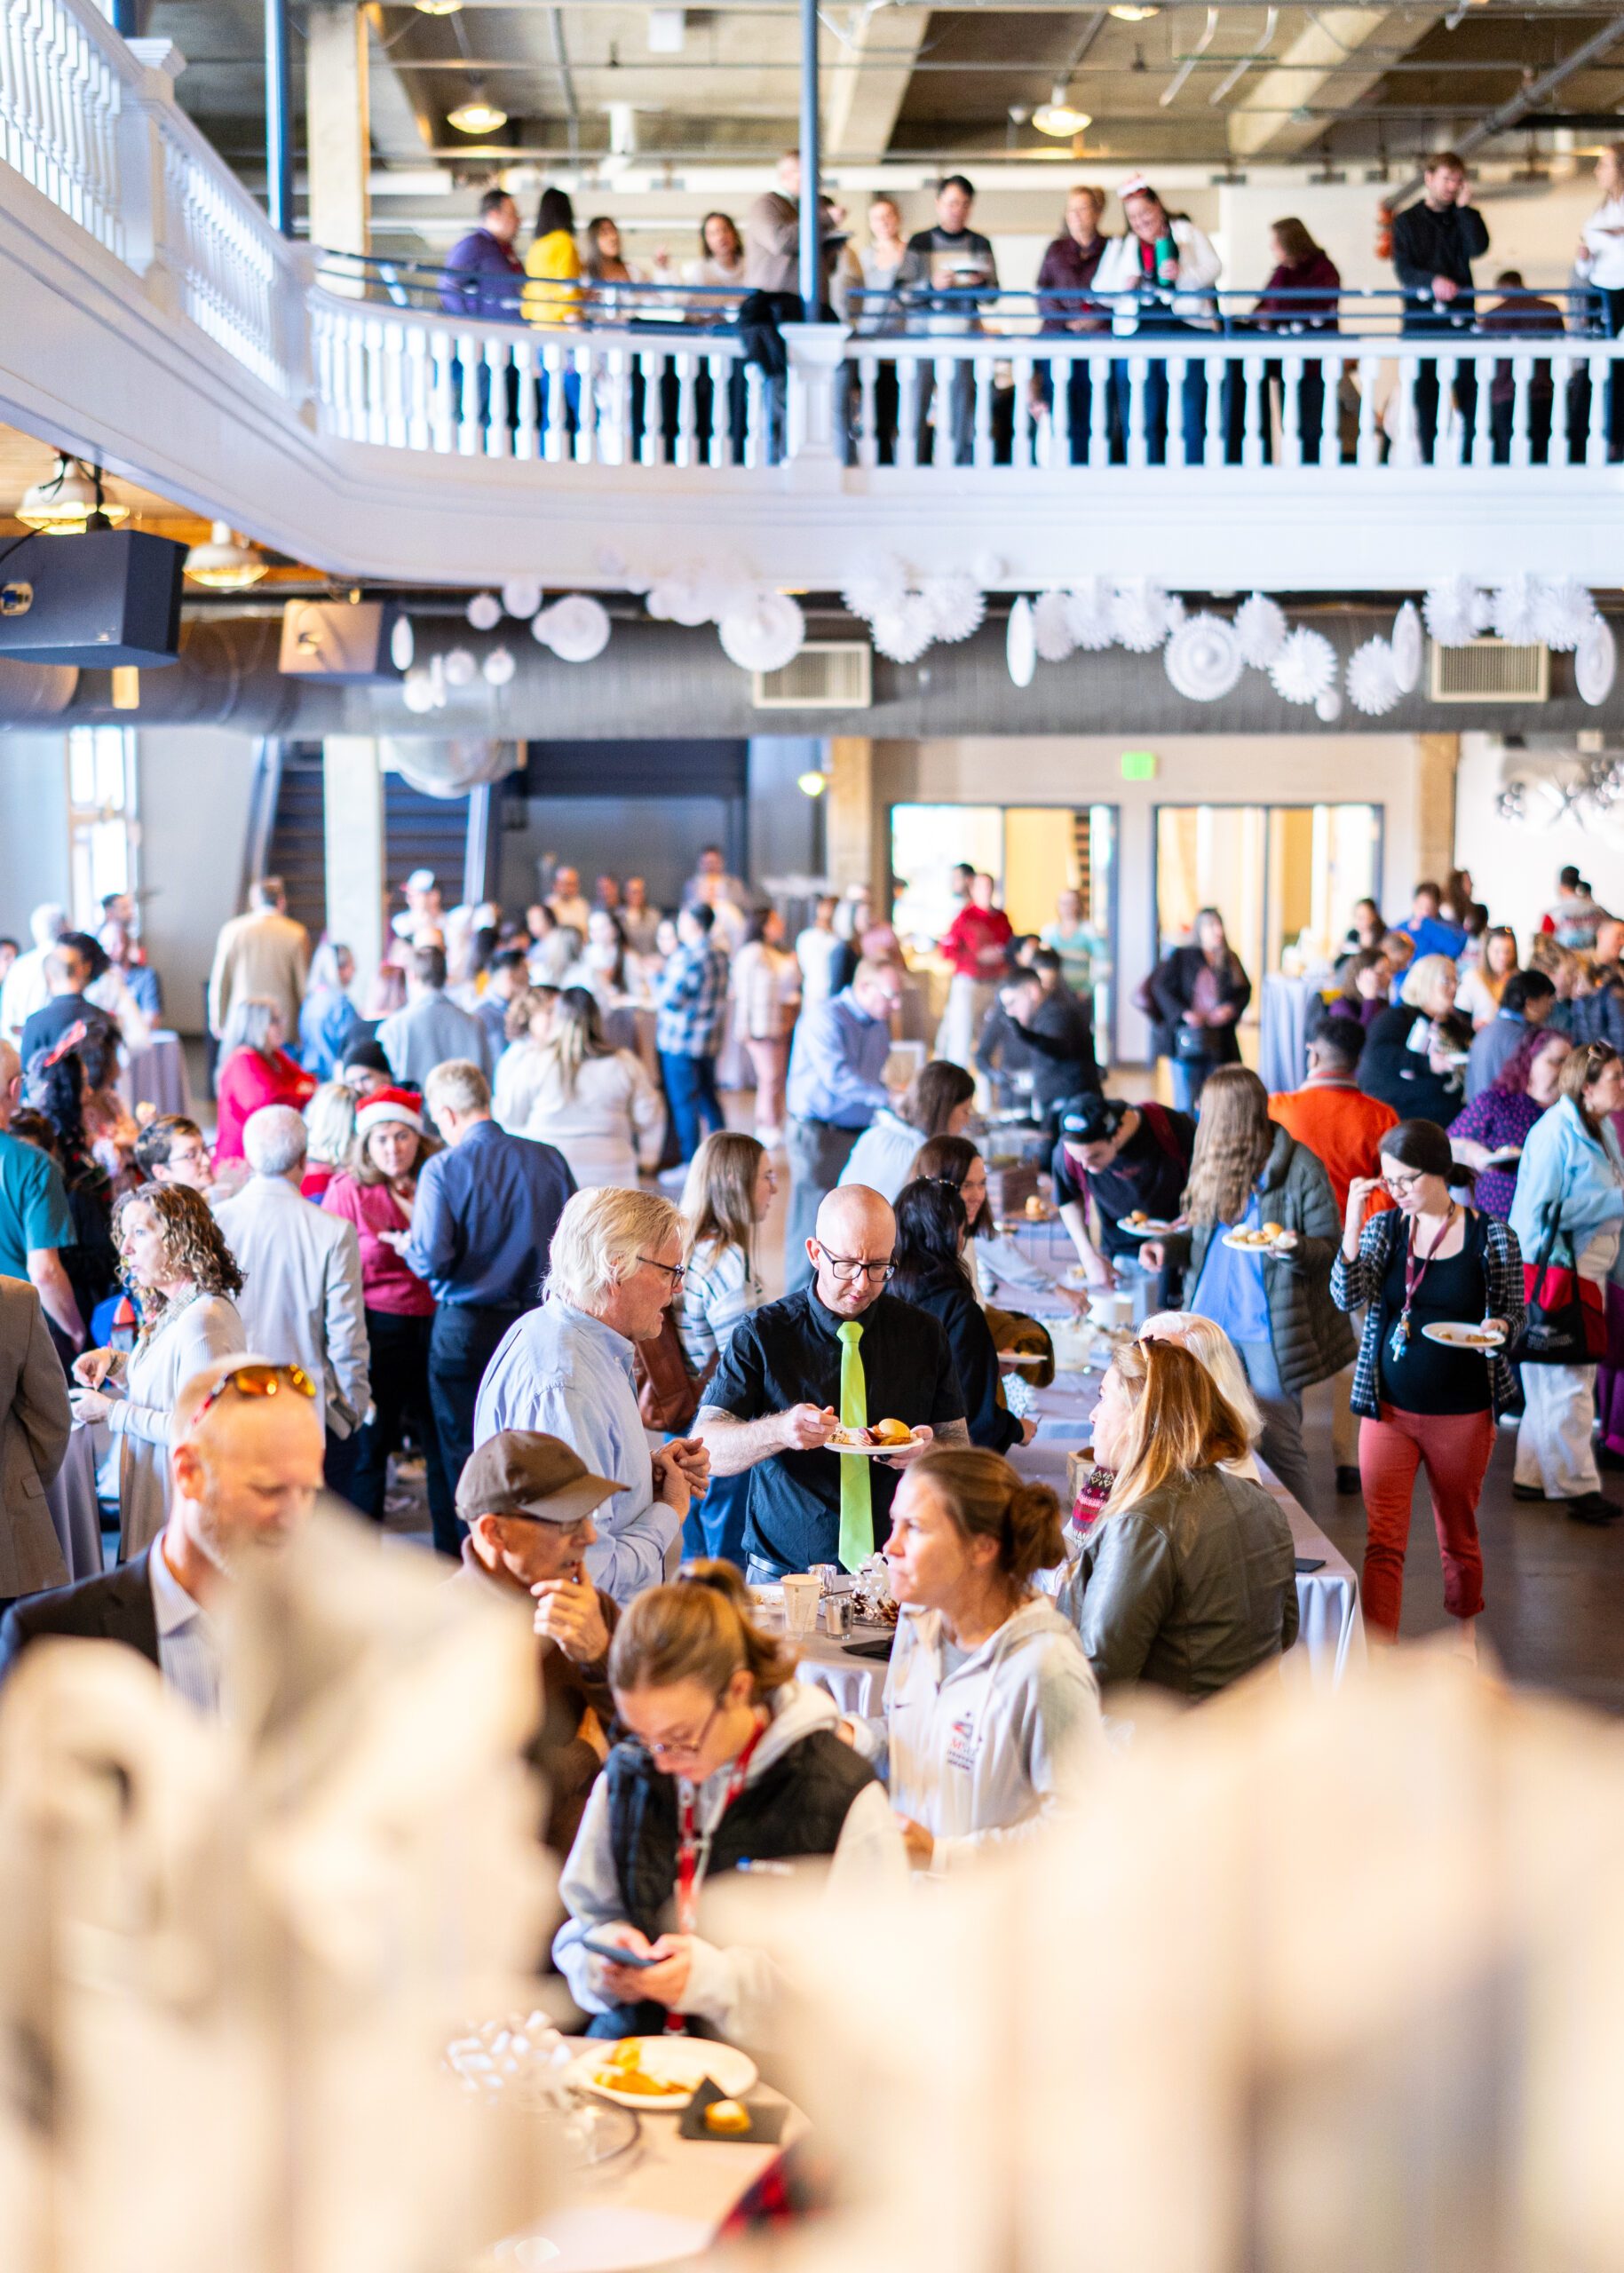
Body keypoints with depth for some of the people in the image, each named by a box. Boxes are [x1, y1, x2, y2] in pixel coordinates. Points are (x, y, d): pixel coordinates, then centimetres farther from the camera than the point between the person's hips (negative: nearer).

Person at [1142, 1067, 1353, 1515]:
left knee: (1278, 1447, -2)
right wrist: (1168, 1246, 0)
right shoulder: (1212, 1163, 8)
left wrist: (1295, 1247, -29)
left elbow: (1330, 1247, -9)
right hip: (1213, 1323, 6)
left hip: (1268, 1329, -6)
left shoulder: (1297, 1166, -11)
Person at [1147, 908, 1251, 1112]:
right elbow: (1160, 986, -4)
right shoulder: (1181, 957, 1)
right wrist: (1183, 1013, -15)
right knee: (1185, 1102, -4)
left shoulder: (1230, 960, 12)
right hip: (1188, 1040, -3)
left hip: (1220, 1040, 3)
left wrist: (1232, 1008, -6)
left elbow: (1245, 990, 15)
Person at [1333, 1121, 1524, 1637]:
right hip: (1388, 1409, 1)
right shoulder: (1383, 1226, 0)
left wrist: (1498, 1329, -18)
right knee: (1383, 1540, -7)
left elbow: (1513, 1313, 5)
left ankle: (1464, 1632, 40)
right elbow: (1347, 1296, -10)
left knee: (1458, 1535, 16)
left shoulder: (1493, 1237, -4)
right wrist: (1352, 1227, -21)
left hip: (1462, 1414, -1)